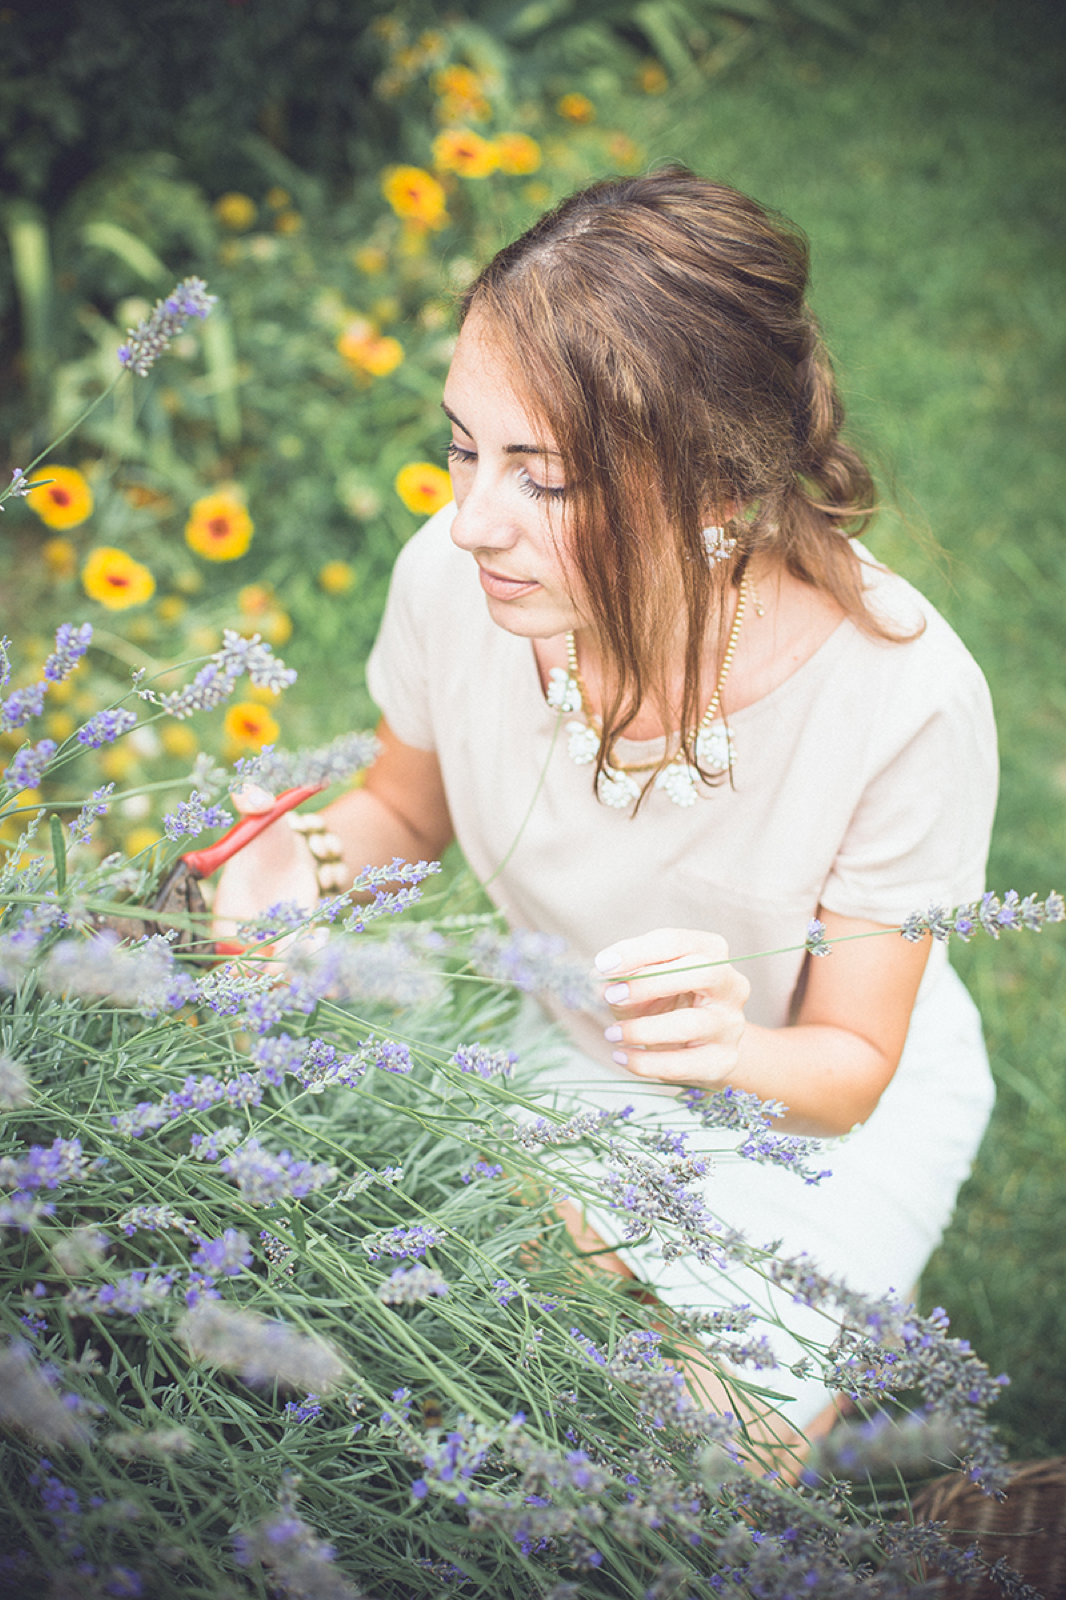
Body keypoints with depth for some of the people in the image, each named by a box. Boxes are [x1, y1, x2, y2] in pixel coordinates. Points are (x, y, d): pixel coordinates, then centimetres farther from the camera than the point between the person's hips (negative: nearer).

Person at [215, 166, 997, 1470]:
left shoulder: (902, 699, -38)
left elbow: (854, 1063, -22)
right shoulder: (454, 578, -29)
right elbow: (407, 806, -4)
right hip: (566, 1045, 3)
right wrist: (298, 859, -27)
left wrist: (735, 1052, -45)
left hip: (817, 1093, -2)